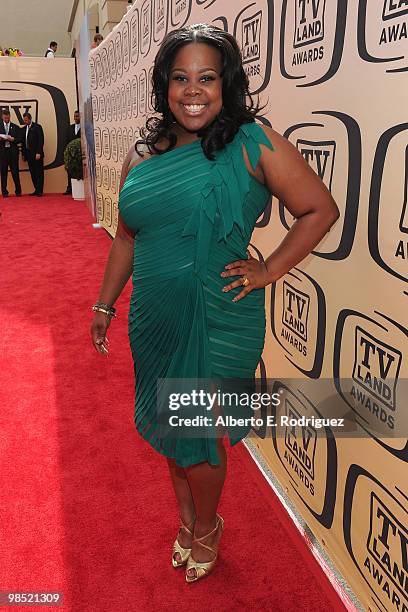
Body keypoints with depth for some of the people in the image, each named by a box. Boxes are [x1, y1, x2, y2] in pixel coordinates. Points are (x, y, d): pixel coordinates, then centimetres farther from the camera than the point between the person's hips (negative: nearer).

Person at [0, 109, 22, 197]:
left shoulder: (15, 127, 10)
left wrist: (13, 139, -13)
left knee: (15, 172, -2)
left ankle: (18, 191, 5)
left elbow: (19, 139, 5)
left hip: (13, 151, 0)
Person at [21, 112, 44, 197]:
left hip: (36, 154, -6)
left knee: (39, 173, -4)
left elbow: (41, 140, -9)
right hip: (28, 154, 6)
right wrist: (23, 154, 11)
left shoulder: (37, 127, -3)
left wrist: (38, 153, -15)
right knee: (33, 173, 6)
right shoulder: (23, 129, 16)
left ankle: (39, 191, -3)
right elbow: (23, 142, 17)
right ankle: (36, 190, 10)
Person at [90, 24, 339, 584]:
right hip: (154, 321, 5)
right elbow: (127, 237, 13)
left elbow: (321, 210, -7)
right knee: (166, 426, 20)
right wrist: (105, 305, 15)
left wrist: (267, 270, -12)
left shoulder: (253, 144, -10)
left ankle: (206, 527, 41)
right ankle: (186, 520, 48)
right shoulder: (143, 155, 5)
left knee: (197, 436, 8)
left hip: (217, 323, -5)